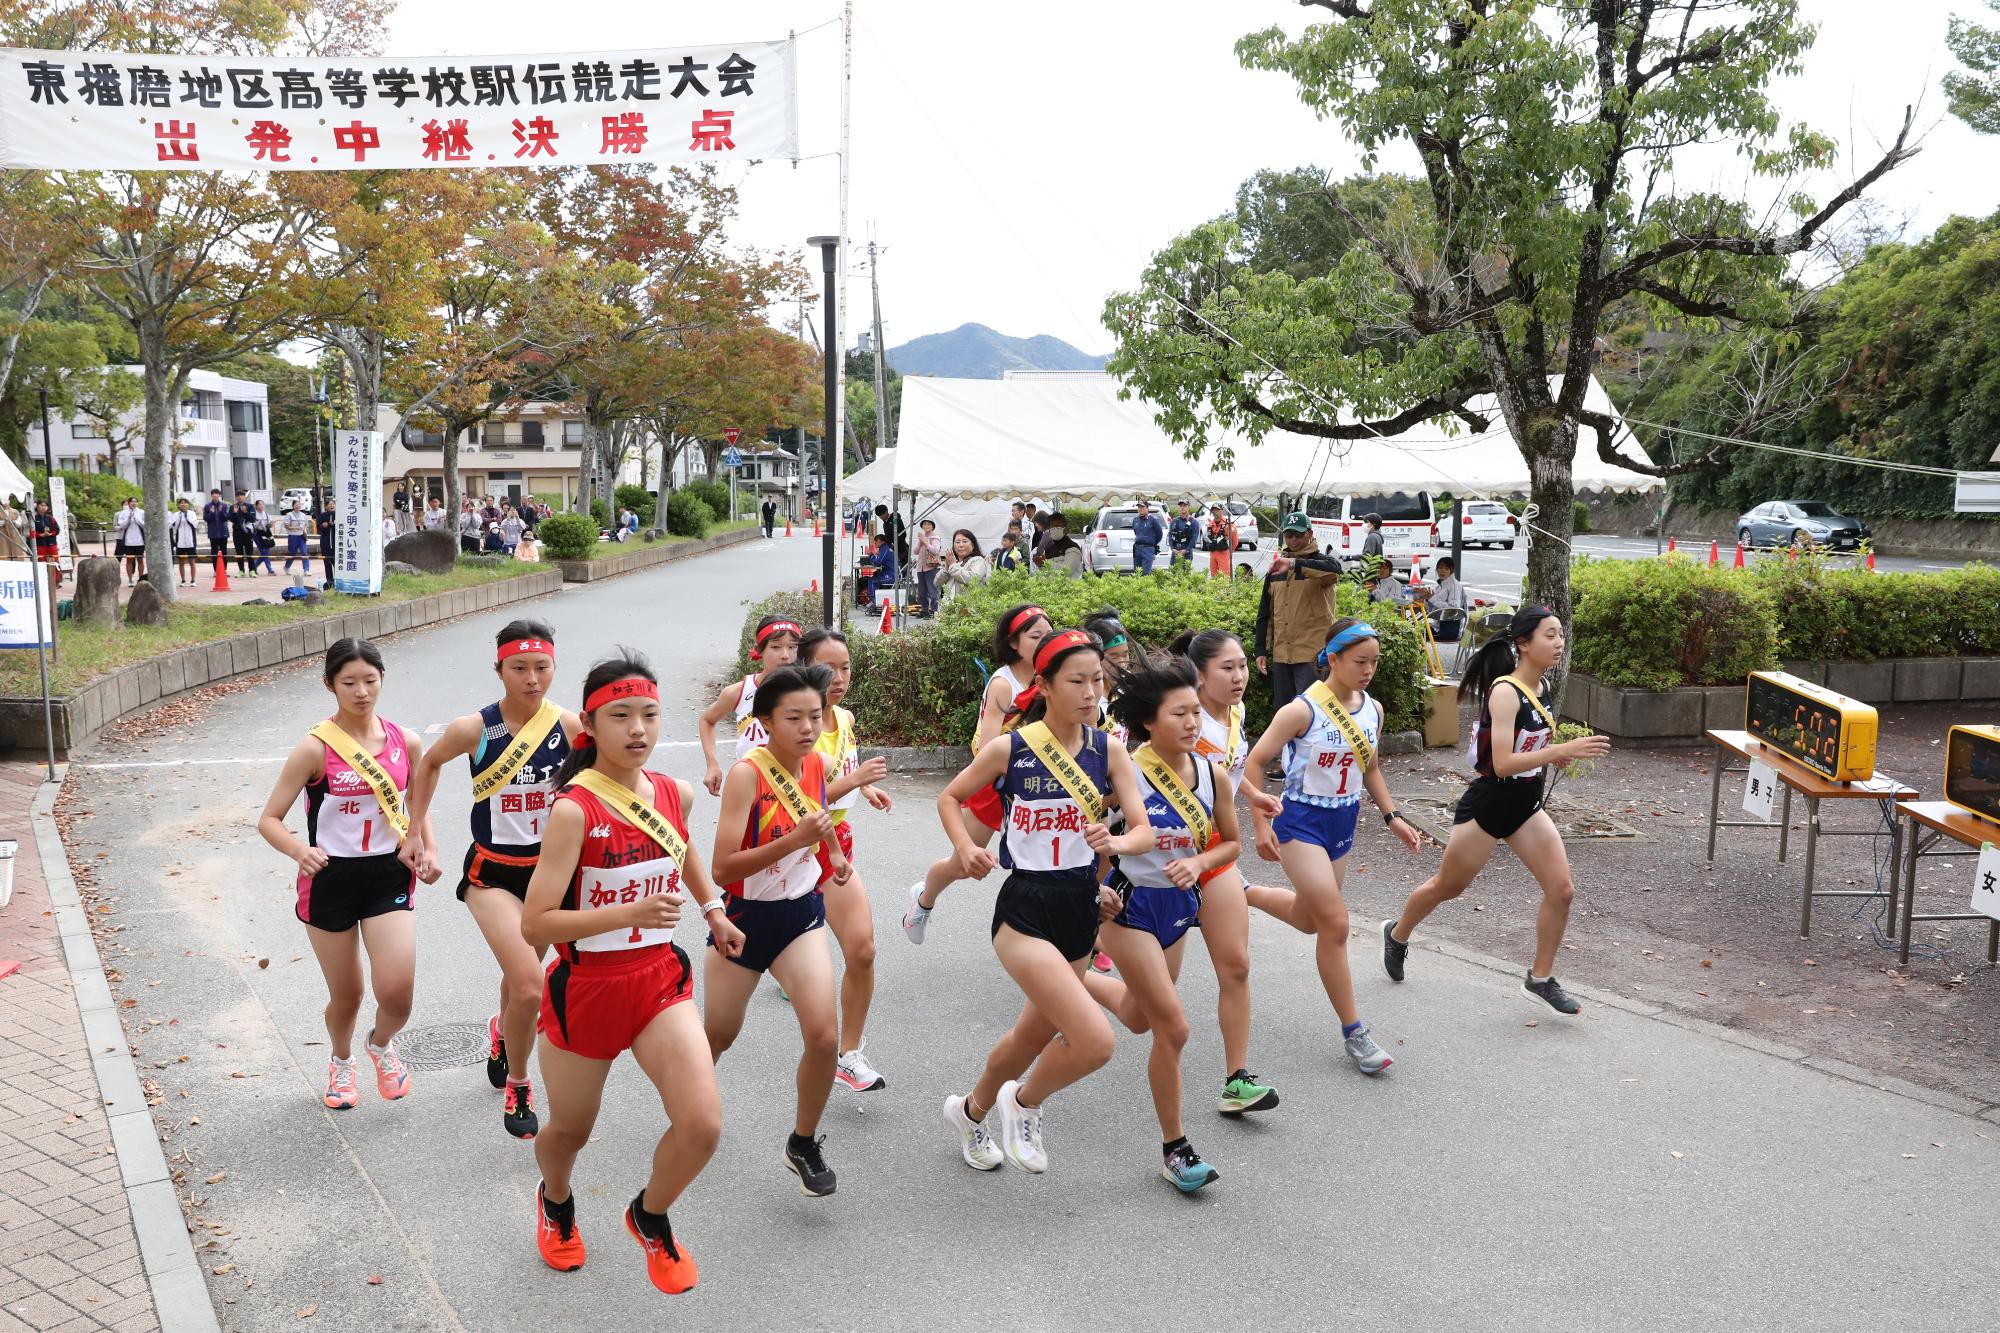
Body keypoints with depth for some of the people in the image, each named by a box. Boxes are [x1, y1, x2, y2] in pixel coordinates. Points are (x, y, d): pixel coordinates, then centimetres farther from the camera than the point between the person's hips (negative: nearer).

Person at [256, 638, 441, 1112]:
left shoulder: (404, 741, -2)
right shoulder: (315, 748, -13)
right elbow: (269, 819, -10)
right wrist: (300, 850, -30)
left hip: (388, 874, 2)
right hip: (330, 878, -2)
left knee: (397, 991, -12)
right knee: (346, 995, 10)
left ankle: (382, 1044, 24)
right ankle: (341, 1060, 44)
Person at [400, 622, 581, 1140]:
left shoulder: (570, 726, -13)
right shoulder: (473, 729, -16)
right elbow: (430, 764, 6)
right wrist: (416, 834, 8)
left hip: (550, 869, 3)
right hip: (493, 873, -2)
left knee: (520, 977, 21)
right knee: (529, 985, -17)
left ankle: (502, 1030, 57)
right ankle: (517, 1087, 9)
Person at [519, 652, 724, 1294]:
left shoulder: (673, 792, -3)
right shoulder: (574, 808, -20)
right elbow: (535, 925, -23)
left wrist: (713, 911, 19)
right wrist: (629, 913, -33)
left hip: (659, 979, 4)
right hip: (584, 987, -3)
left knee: (702, 1126, -12)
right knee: (569, 1133, 18)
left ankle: (650, 1216, 20)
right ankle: (556, 1201, 55)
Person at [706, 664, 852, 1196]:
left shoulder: (817, 764, -5)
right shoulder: (746, 773, -22)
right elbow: (723, 868, -29)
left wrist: (834, 852, 23)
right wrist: (795, 839, -36)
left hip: (801, 914, 3)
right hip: (744, 917, -3)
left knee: (824, 1037, -14)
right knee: (718, 1037, 16)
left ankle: (803, 1145, 11)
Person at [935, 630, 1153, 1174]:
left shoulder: (1109, 750, -2)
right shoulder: (1009, 749, -10)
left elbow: (1144, 832, -6)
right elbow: (949, 798, 5)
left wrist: (1113, 842, -27)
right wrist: (965, 847, -12)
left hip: (1082, 908, 5)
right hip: (1026, 910, -5)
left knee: (1035, 1035, 21)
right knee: (1095, 1041, -18)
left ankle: (970, 1110, 50)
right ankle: (1025, 1101, 13)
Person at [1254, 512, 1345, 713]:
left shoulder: (1321, 563, -2)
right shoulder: (1276, 568, 13)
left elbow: (1334, 568, -30)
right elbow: (1265, 613, 16)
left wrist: (1294, 564, -38)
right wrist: (1261, 650, 11)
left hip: (1312, 655, -6)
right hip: (1280, 655, 6)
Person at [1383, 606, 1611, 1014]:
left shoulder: (1542, 686, 2)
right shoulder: (1505, 692, -23)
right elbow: (1502, 763, -31)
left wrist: (1558, 754, -1)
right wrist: (1564, 750, -36)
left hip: (1526, 805, 7)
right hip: (1488, 805, -7)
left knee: (1562, 888, -3)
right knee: (1447, 887, 11)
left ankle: (1541, 978, 13)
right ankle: (1398, 934, 38)